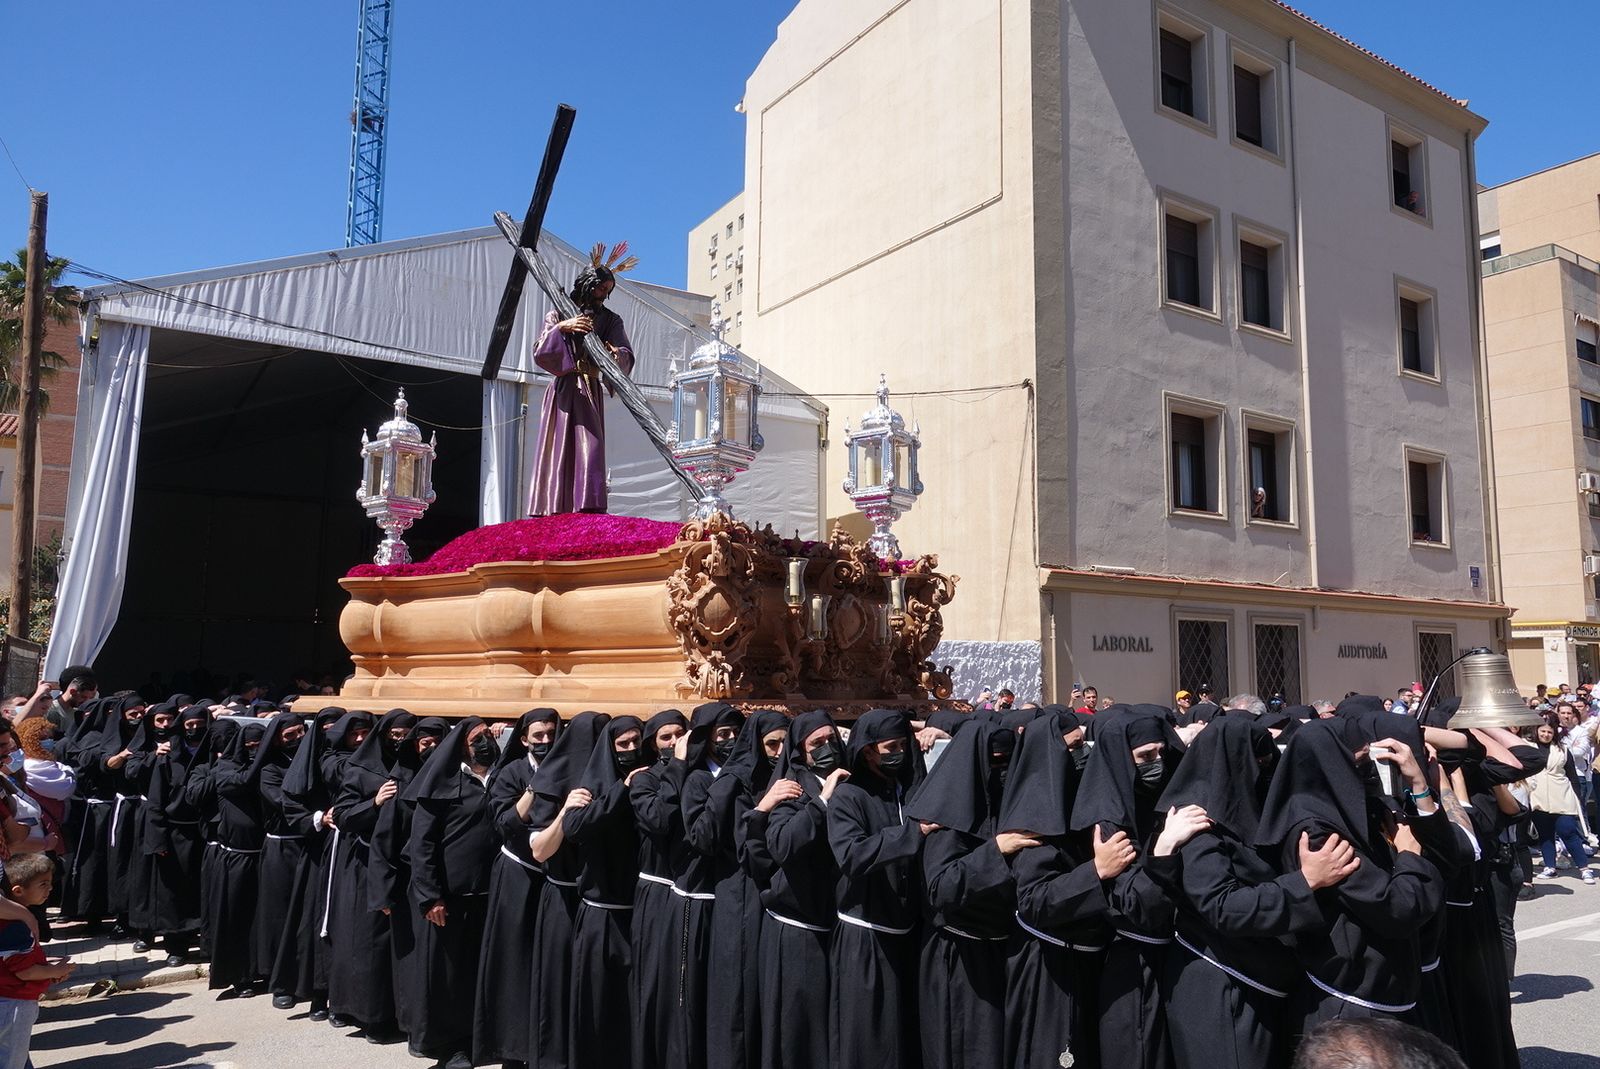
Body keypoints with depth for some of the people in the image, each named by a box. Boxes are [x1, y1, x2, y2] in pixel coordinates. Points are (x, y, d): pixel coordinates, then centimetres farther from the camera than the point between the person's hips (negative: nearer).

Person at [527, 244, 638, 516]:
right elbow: (539, 353, -1)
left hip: (590, 393, 0)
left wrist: (616, 354, -25)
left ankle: (589, 509, -25)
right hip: (562, 392, 0)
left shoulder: (610, 320, 13)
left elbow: (627, 359, -1)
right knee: (557, 452, -4)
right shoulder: (558, 314, 12)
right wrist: (561, 328, -16)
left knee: (589, 450, -15)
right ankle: (550, 515, -5)